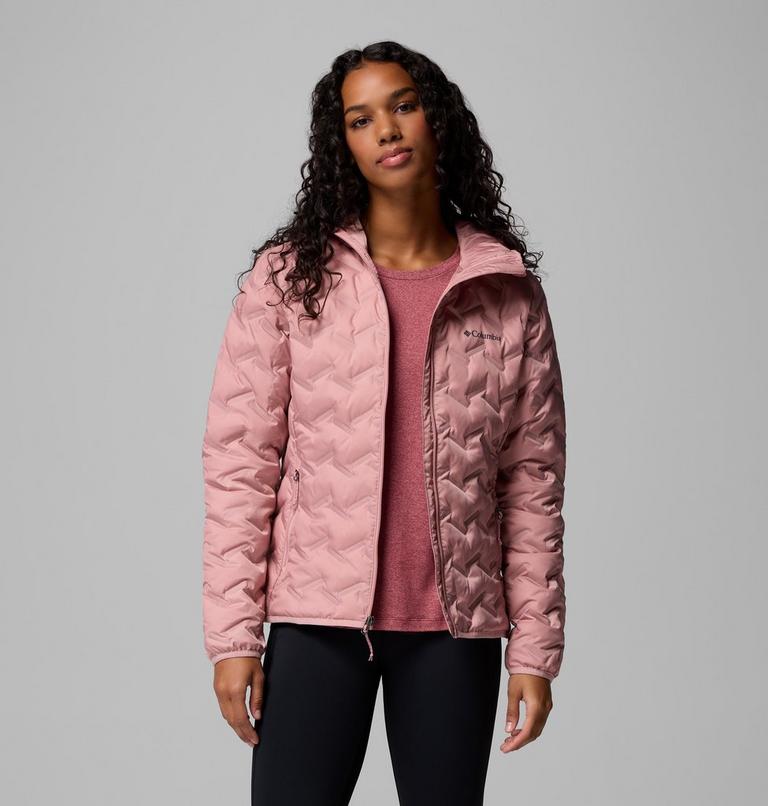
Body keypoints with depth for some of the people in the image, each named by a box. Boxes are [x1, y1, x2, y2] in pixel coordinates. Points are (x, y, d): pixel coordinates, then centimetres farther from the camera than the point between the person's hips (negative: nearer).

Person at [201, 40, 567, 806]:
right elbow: (239, 460, -1)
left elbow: (533, 476, 6)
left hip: (457, 627, 2)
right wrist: (232, 635, -6)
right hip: (318, 617, -1)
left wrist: (536, 647, 3)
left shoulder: (509, 291, 5)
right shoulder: (289, 278, 1)